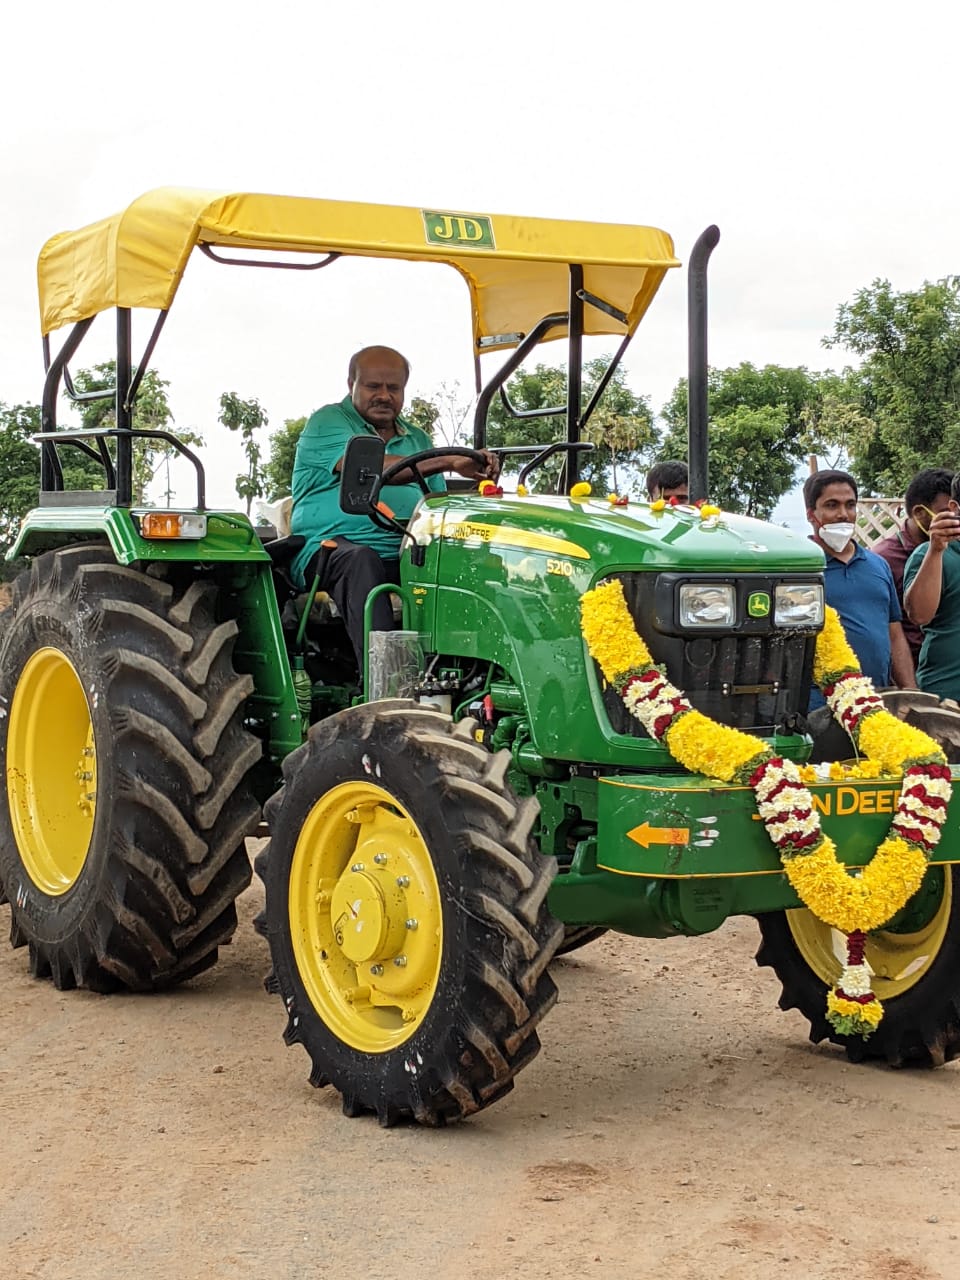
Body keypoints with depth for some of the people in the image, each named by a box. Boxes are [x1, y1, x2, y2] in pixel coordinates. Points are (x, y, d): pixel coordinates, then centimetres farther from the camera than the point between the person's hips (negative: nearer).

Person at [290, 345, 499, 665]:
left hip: (403, 556, 5)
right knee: (361, 560, -40)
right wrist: (449, 462, -22)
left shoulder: (418, 440, 27)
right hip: (330, 546, -5)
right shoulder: (327, 423, 6)